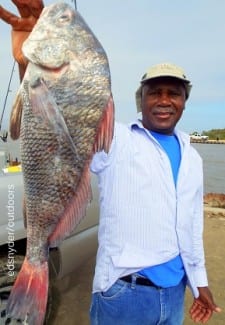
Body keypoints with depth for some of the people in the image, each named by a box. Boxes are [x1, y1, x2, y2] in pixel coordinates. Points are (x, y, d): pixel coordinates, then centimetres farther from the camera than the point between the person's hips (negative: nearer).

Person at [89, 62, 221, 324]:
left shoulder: (191, 158, 7)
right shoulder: (113, 139, -11)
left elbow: (193, 226, 13)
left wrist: (199, 282, 16)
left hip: (175, 290, 6)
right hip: (122, 291, -5)